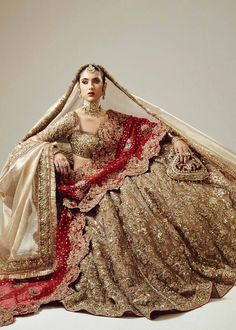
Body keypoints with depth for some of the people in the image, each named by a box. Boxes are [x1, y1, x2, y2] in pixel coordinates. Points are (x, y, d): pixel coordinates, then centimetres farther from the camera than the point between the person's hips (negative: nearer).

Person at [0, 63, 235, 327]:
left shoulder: (116, 118, 10)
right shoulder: (71, 119, -2)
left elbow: (153, 127, 13)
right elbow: (32, 142, -5)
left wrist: (176, 139, -2)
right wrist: (54, 152, -22)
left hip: (118, 184, 4)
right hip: (86, 191, -4)